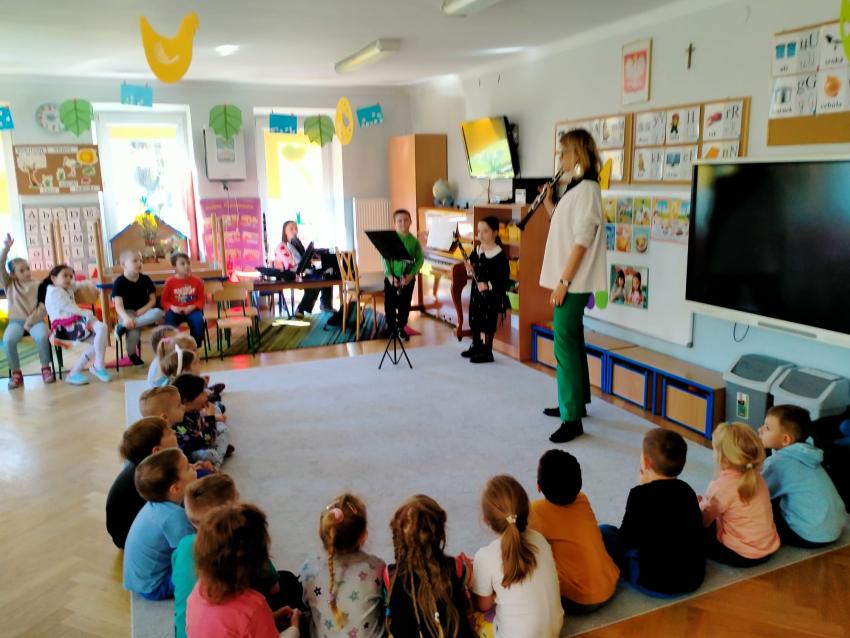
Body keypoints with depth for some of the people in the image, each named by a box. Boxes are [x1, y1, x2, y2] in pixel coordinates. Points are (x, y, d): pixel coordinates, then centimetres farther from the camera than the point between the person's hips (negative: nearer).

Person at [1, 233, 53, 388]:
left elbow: (43, 307, 0)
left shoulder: (38, 285, 7)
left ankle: (45, 368, -14)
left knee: (42, 337, -34)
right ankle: (16, 373, -16)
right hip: (16, 321, 1)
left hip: (35, 320, -1)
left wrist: (30, 321, -12)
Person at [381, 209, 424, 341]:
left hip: (408, 279, 1)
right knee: (390, 305, 5)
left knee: (405, 305, 9)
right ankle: (391, 328, 22)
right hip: (391, 278, -1)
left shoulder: (414, 241, 0)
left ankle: (401, 328, 25)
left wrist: (411, 274, -14)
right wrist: (389, 275, -17)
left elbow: (420, 259, -1)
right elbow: (384, 258, -7)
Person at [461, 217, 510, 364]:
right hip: (476, 292, 7)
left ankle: (486, 351, 8)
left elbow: (504, 278, -18)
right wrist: (469, 270, -4)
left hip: (491, 296, -7)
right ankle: (476, 346, 31)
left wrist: (488, 285, -26)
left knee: (487, 322, -1)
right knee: (474, 320, 15)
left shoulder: (499, 255, -15)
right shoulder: (477, 251, 6)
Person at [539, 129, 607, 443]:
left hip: (573, 282, -10)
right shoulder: (575, 187, 14)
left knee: (564, 345, -9)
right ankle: (575, 402, 30)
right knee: (571, 340, 17)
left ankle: (572, 419, -3)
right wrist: (549, 204, 9)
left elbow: (582, 241, -21)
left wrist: (564, 281, -22)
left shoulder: (587, 189, -16)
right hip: (569, 280, 10)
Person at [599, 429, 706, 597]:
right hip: (694, 579, 6)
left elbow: (627, 538, -6)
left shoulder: (641, 494, -17)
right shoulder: (686, 490, 1)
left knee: (605, 532, 6)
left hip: (657, 584, -6)